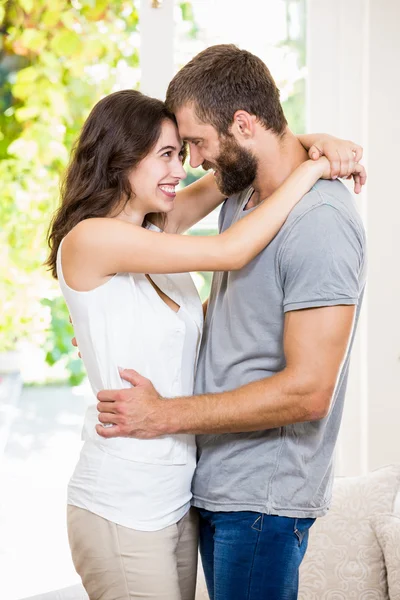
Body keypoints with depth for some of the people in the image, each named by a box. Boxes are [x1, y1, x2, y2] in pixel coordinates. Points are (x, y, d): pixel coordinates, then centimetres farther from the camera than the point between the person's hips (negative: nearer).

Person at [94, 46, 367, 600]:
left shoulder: (320, 223, -21)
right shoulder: (241, 196, 9)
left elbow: (308, 391, -24)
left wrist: (165, 415, -18)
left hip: (263, 497, -8)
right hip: (216, 483, 9)